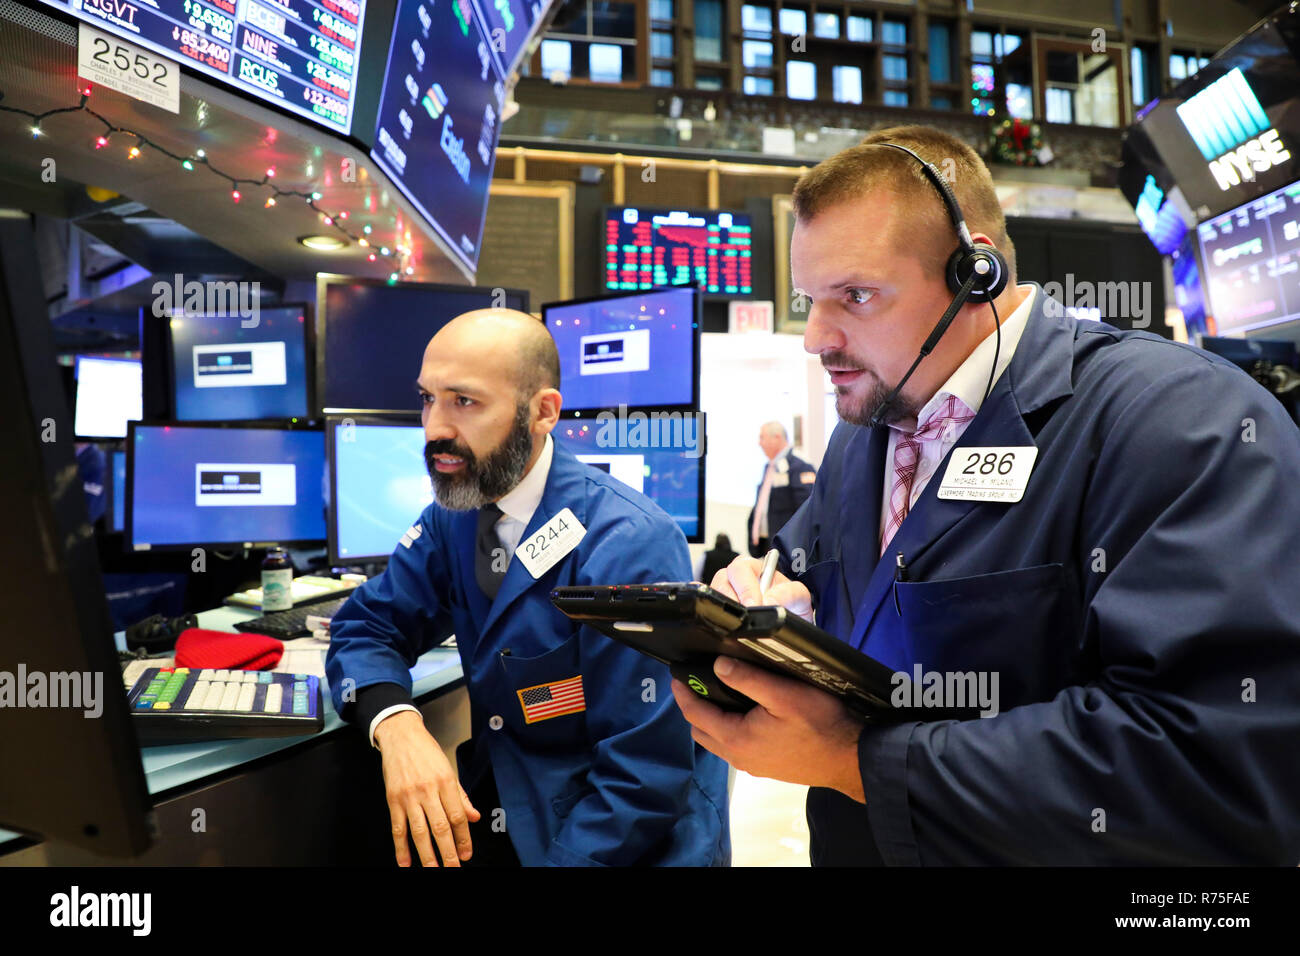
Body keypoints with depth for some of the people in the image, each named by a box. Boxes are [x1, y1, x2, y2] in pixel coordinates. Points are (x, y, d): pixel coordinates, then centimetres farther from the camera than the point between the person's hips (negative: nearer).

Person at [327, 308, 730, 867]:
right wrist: (395, 724, -20)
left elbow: (644, 773, -22)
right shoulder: (456, 512, -2)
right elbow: (365, 626, 0)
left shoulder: (629, 547, -23)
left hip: (626, 842, -4)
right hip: (499, 820, 4)